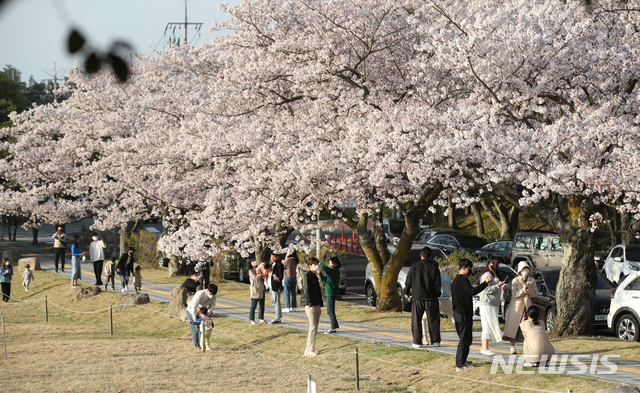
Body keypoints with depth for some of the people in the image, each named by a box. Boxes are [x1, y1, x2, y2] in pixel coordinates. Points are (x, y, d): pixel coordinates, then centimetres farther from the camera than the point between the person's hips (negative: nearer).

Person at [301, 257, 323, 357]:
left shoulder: (315, 277, 19)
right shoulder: (306, 276, -7)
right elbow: (306, 291, -14)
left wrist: (320, 306, 18)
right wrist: (311, 305, -19)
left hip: (316, 305, 9)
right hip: (310, 305, -9)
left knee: (315, 328, 8)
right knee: (313, 327, -14)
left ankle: (310, 349, 12)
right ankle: (309, 350, -14)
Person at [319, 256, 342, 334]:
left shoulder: (335, 271, -15)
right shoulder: (333, 271, 15)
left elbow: (324, 268, -30)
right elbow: (324, 280, 21)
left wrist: (320, 264, -11)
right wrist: (320, 273, 8)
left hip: (331, 293, -10)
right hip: (330, 293, 10)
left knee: (331, 311, -7)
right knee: (330, 311, 15)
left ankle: (333, 329, -5)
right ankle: (333, 327, 21)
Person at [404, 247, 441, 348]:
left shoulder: (414, 267, -1)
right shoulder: (434, 267, -3)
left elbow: (408, 282, 4)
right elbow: (438, 284, -2)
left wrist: (406, 292, 19)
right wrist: (437, 294, 13)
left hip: (417, 298, 0)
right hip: (431, 298, 0)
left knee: (416, 320, 7)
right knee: (433, 320, 8)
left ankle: (417, 342, 4)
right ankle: (436, 341, 7)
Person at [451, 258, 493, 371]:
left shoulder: (456, 280, 19)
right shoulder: (463, 279, -15)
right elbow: (472, 291, -28)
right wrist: (486, 283, -28)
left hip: (458, 312, 10)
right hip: (464, 314, -10)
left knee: (466, 338, 18)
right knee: (464, 339, -6)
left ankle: (462, 362, 22)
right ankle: (460, 364, -5)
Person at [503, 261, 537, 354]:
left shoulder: (532, 281, 7)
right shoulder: (515, 281, -4)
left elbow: (534, 294, 2)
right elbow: (514, 294, -11)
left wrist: (528, 288, -15)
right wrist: (524, 290, -21)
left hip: (526, 305, 2)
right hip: (516, 305, -2)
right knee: (513, 325, 0)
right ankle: (512, 346, 11)